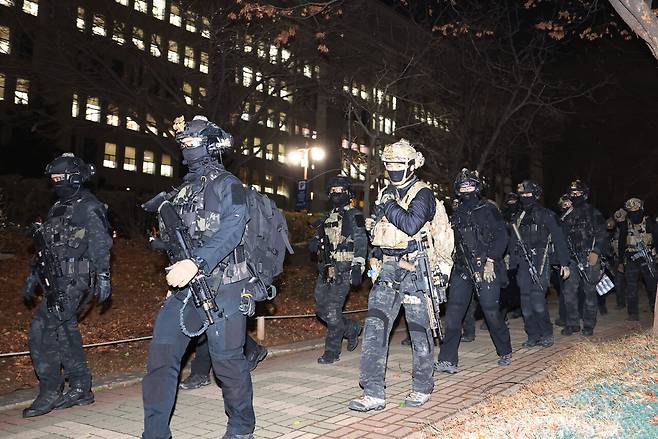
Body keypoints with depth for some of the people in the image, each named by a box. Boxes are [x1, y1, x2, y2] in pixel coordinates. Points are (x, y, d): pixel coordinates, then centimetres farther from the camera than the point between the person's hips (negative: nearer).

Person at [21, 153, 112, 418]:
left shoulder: (88, 209, -9)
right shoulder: (59, 208, 19)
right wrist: (33, 276, 25)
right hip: (57, 283, 9)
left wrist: (103, 277, -23)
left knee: (41, 332, -10)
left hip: (72, 283, -9)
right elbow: (46, 248, 24)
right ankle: (81, 389, 21)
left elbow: (100, 245, -16)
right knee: (65, 333, 12)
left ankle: (49, 392, -1)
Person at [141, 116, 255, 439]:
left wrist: (196, 263, -30)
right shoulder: (182, 190, 19)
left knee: (227, 358, 0)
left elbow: (230, 233, -19)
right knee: (162, 351, -1)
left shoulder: (228, 185, -4)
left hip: (222, 286, -7)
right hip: (186, 284, 7)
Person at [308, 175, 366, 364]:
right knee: (321, 309, 9)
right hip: (325, 270, 8)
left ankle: (332, 352, 4)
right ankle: (352, 329, 29)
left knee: (332, 311, -9)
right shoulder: (327, 217, 19)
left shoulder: (354, 215, -2)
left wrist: (358, 267, -18)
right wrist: (314, 242, 2)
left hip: (342, 272, -7)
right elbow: (319, 238, 27)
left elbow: (361, 243, -9)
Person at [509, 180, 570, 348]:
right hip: (523, 264, 5)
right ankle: (533, 336, 12)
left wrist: (564, 263, -7)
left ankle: (547, 334, 2)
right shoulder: (517, 217, 17)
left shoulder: (545, 215, 2)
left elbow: (558, 238, -2)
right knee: (526, 301, 4)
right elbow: (513, 242, 19)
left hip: (540, 262, -5)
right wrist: (511, 262, 13)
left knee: (537, 298, -14)